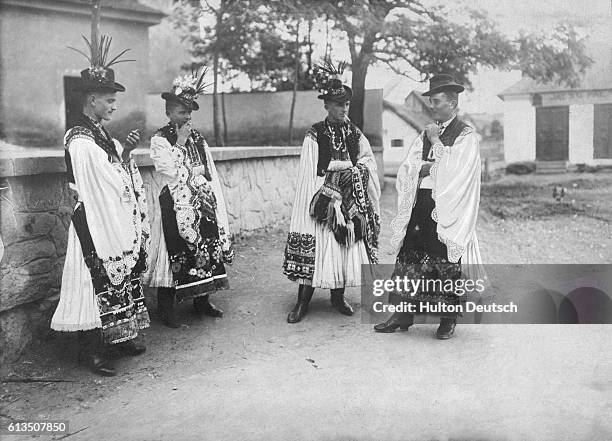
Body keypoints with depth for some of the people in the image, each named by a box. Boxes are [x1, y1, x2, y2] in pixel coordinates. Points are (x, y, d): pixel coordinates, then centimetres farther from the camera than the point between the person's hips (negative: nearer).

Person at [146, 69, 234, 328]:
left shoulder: (197, 139, 14)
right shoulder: (159, 140, -2)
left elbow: (210, 172, 16)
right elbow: (171, 171, -13)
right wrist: (180, 144, -9)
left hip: (202, 204, 6)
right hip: (175, 207, -6)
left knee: (206, 246, 7)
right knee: (176, 253, -6)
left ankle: (201, 301, 21)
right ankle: (166, 308, 4)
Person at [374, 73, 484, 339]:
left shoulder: (466, 136, -2)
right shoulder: (426, 134, 16)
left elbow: (455, 172, -14)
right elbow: (406, 169, 12)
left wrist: (436, 142, -10)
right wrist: (423, 168, -8)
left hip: (447, 210, -5)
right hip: (420, 206, 6)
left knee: (446, 265, -1)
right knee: (409, 257, 3)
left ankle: (447, 321, 11)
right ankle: (402, 316, 10)